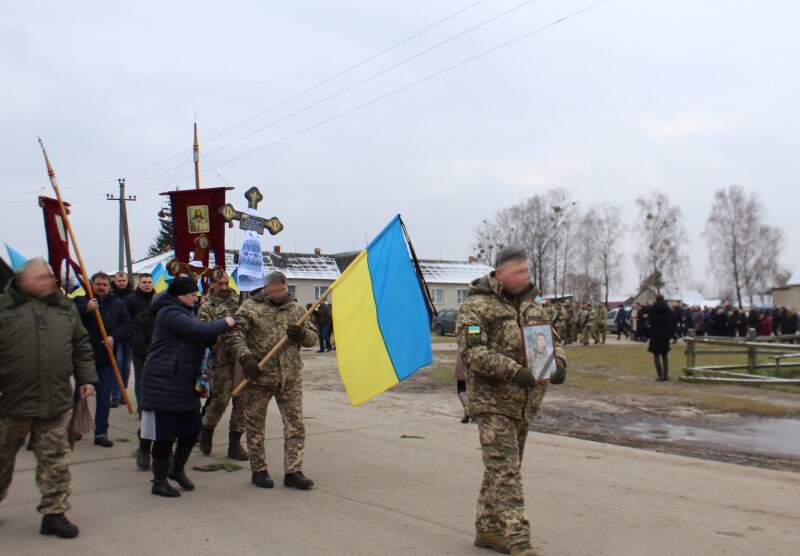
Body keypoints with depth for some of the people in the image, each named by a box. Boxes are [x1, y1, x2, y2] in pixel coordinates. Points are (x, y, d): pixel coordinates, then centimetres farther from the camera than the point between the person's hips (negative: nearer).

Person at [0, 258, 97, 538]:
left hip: (57, 401, 2)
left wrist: (86, 378, 9)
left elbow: (81, 346, 15)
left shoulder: (65, 308, 10)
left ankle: (54, 513, 13)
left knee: (55, 461, 4)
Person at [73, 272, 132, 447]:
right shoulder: (81, 301, 3)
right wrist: (86, 309, -26)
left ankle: (101, 433, 11)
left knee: (104, 396, 4)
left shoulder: (118, 304, 9)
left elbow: (126, 325, 1)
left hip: (107, 357, 2)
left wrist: (114, 337, -15)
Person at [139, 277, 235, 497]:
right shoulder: (170, 313, -17)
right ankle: (159, 481, 10)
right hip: (165, 382, -10)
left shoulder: (183, 312, 17)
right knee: (166, 432, -2)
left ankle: (178, 469, 30)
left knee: (192, 428, 12)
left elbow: (197, 335, 20)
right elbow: (199, 331, -27)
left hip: (184, 382, 10)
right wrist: (224, 323, -12)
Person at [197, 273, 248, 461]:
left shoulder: (237, 299, 14)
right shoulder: (206, 307, 3)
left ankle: (235, 442, 12)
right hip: (222, 361, -4)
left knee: (242, 400, 3)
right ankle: (206, 430, 27)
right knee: (220, 400, -1)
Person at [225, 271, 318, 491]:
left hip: (290, 378, 3)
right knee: (255, 426, 7)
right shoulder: (250, 306, -2)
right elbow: (233, 333, -11)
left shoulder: (295, 308, 10)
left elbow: (312, 337, 13)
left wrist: (302, 334, -10)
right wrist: (245, 357, -24)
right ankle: (258, 471, 21)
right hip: (258, 377, -3)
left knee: (295, 425, 2)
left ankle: (293, 471, 10)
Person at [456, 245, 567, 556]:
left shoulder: (532, 303, 13)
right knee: (505, 470, -9)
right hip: (493, 402, -7)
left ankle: (487, 529, 28)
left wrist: (558, 362, -4)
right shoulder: (477, 305, -10)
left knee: (502, 469, 15)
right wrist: (512, 370, -27)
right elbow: (471, 352, -18)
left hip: (526, 402, 7)